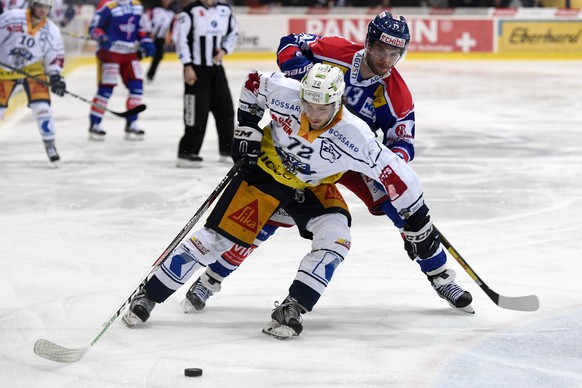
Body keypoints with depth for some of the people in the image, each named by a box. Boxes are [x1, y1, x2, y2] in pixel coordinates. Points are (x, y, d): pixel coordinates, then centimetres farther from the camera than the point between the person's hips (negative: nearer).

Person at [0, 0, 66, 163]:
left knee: (42, 106, -11)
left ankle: (50, 146, 0)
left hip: (32, 69, 1)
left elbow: (55, 55, 2)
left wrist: (55, 76, -11)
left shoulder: (52, 30, -6)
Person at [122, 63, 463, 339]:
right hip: (265, 170, -1)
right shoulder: (284, 93, -28)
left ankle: (291, 310, -21)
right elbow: (255, 81, -5)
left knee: (334, 238, -25)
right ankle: (148, 296, 4)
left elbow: (394, 173, -26)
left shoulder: (354, 136, -32)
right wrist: (247, 126, -8)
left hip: (314, 187, 1)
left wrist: (418, 224, -21)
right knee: (217, 237, -6)